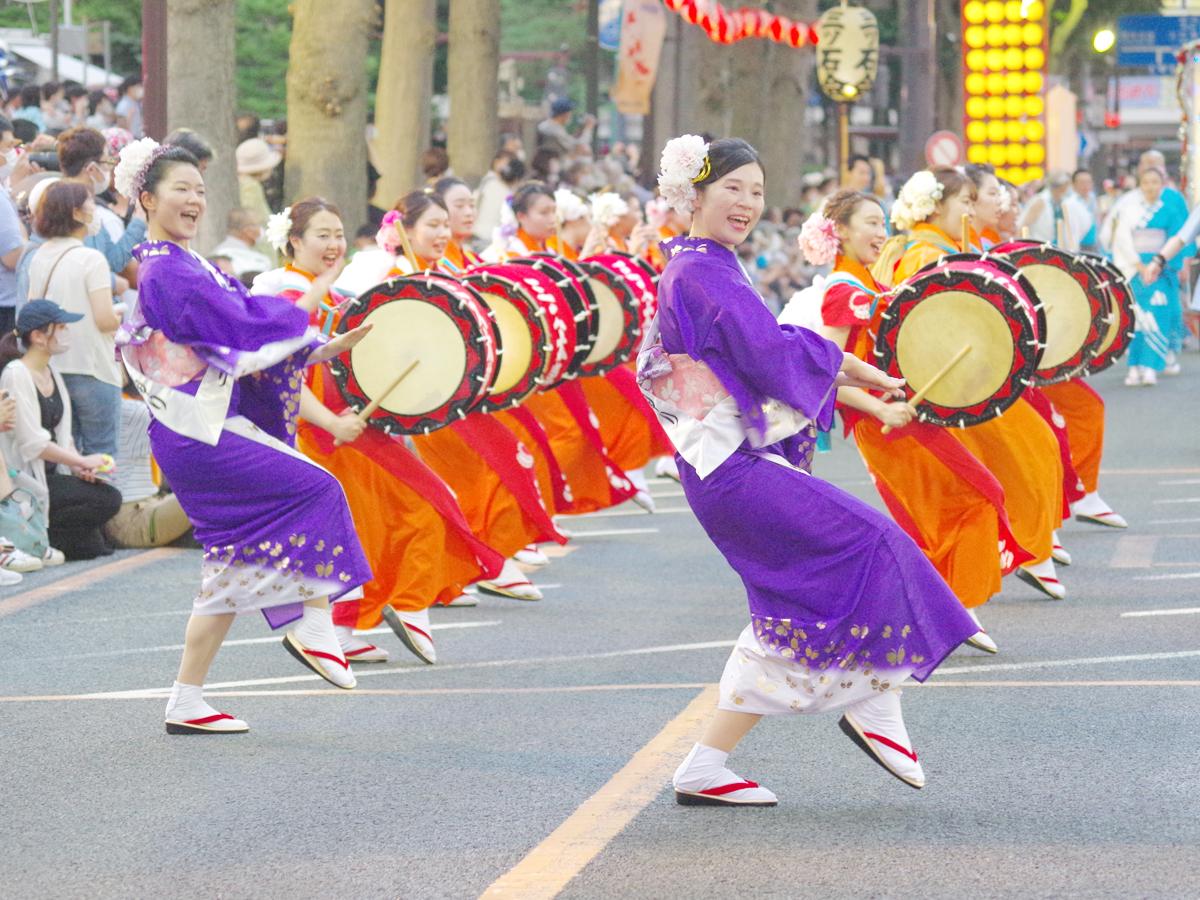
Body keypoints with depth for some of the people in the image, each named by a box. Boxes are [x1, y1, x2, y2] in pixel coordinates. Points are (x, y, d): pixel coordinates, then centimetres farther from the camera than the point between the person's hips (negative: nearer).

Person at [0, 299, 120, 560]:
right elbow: (32, 443, -19)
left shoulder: (51, 372, 14)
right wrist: (82, 461, -13)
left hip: (50, 476, 9)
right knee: (108, 499, -18)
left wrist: (77, 466, -4)